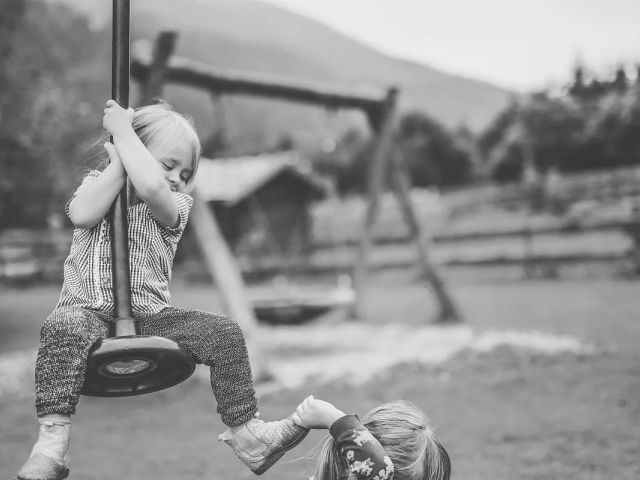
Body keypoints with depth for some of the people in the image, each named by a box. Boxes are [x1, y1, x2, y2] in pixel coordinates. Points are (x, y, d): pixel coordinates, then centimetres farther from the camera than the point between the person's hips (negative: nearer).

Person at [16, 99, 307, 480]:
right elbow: (83, 215, -11)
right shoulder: (96, 183, 15)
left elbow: (152, 188, -17)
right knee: (63, 327, -36)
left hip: (150, 316, 2)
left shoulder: (176, 206, 9)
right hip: (90, 311, -1)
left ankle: (246, 434, -5)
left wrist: (122, 130, -8)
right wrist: (119, 161, -6)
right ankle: (52, 440, -38)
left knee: (225, 333, -15)